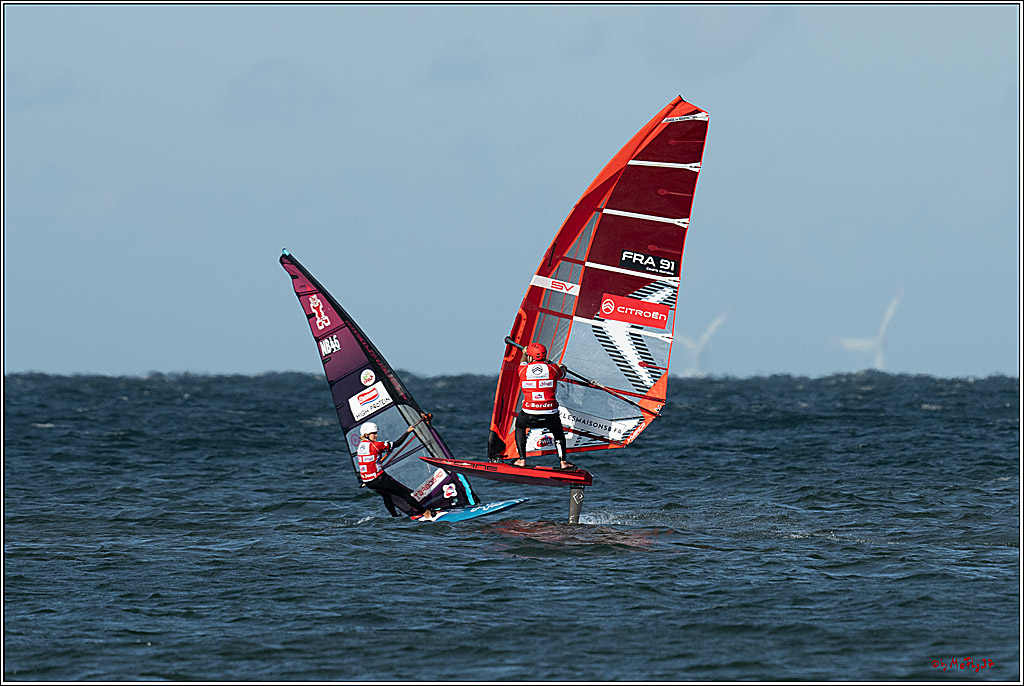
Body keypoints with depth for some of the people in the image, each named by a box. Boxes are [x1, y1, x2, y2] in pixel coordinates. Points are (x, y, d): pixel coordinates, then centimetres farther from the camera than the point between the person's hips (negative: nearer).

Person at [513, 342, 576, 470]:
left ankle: (521, 460, 23)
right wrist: (562, 368, 54)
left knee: (519, 425, 32)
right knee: (558, 431, 31)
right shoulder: (553, 369, 3)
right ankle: (563, 462, 21)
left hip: (530, 416, 0)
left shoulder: (523, 369, 3)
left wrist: (524, 353, 55)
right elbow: (562, 373, 28)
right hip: (550, 415, 0)